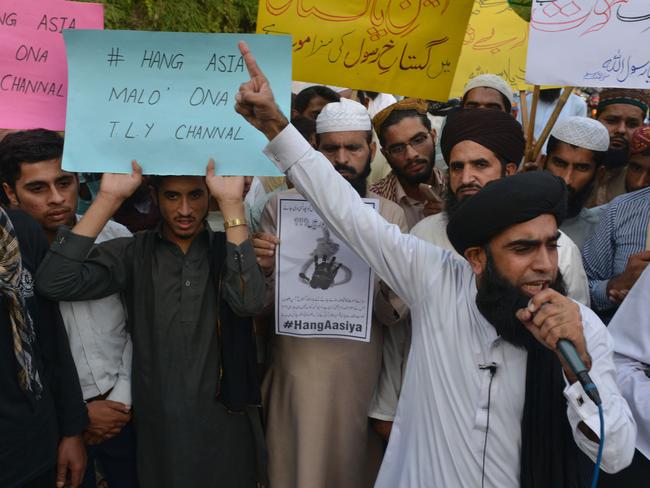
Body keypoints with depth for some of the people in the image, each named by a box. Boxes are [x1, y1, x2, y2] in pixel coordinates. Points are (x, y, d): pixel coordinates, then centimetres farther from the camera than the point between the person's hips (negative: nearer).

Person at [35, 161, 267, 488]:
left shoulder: (226, 248, -1)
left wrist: (232, 203, -22)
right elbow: (55, 283, -16)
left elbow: (249, 301, -22)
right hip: (158, 423, 0)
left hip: (225, 419, 0)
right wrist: (109, 198, -19)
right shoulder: (133, 253, -2)